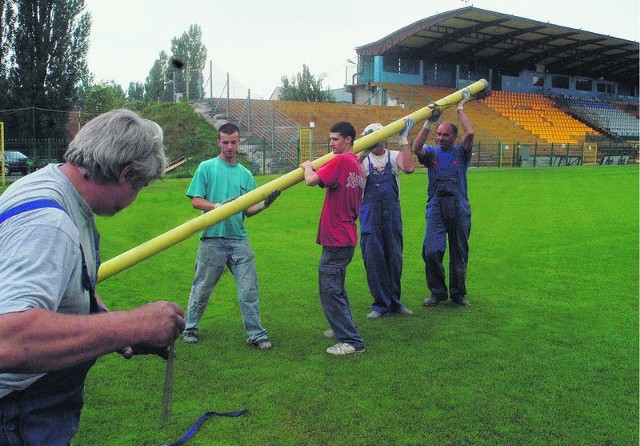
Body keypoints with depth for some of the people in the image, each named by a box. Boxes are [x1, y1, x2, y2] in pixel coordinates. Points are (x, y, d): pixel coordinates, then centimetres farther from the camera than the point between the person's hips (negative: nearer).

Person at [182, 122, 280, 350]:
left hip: (239, 239, 3)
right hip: (212, 237, -3)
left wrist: (264, 204, -10)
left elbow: (248, 210, 10)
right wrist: (219, 206, -19)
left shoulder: (245, 173, 13)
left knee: (249, 290, 1)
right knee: (202, 288, 10)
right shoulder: (206, 167, 3)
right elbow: (196, 201, -4)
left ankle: (256, 334, 10)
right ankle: (190, 328, 29)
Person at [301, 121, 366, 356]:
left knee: (329, 290, -6)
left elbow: (312, 180, -22)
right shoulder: (357, 165, 14)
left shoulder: (341, 160, -15)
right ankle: (343, 328, 37)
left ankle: (352, 341, -2)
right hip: (347, 237, 10)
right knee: (336, 287, 24)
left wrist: (307, 165, -1)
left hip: (336, 239, -10)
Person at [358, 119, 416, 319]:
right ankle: (381, 304, 11)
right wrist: (365, 150, -25)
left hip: (392, 214, 1)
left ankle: (394, 301, 22)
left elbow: (409, 168, -15)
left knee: (394, 258, 8)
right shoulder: (362, 158, 6)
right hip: (370, 215, -1)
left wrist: (403, 140, -13)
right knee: (373, 259, -1)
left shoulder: (394, 156, 8)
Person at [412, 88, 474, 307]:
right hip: (436, 209, 0)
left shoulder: (461, 153, 6)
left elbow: (469, 133, -13)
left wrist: (460, 109, -3)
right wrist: (429, 122, -14)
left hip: (459, 209, 0)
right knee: (431, 252, -12)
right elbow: (416, 148, -14)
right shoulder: (432, 153, 8)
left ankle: (458, 293, 23)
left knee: (459, 254, 8)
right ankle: (437, 292, 6)